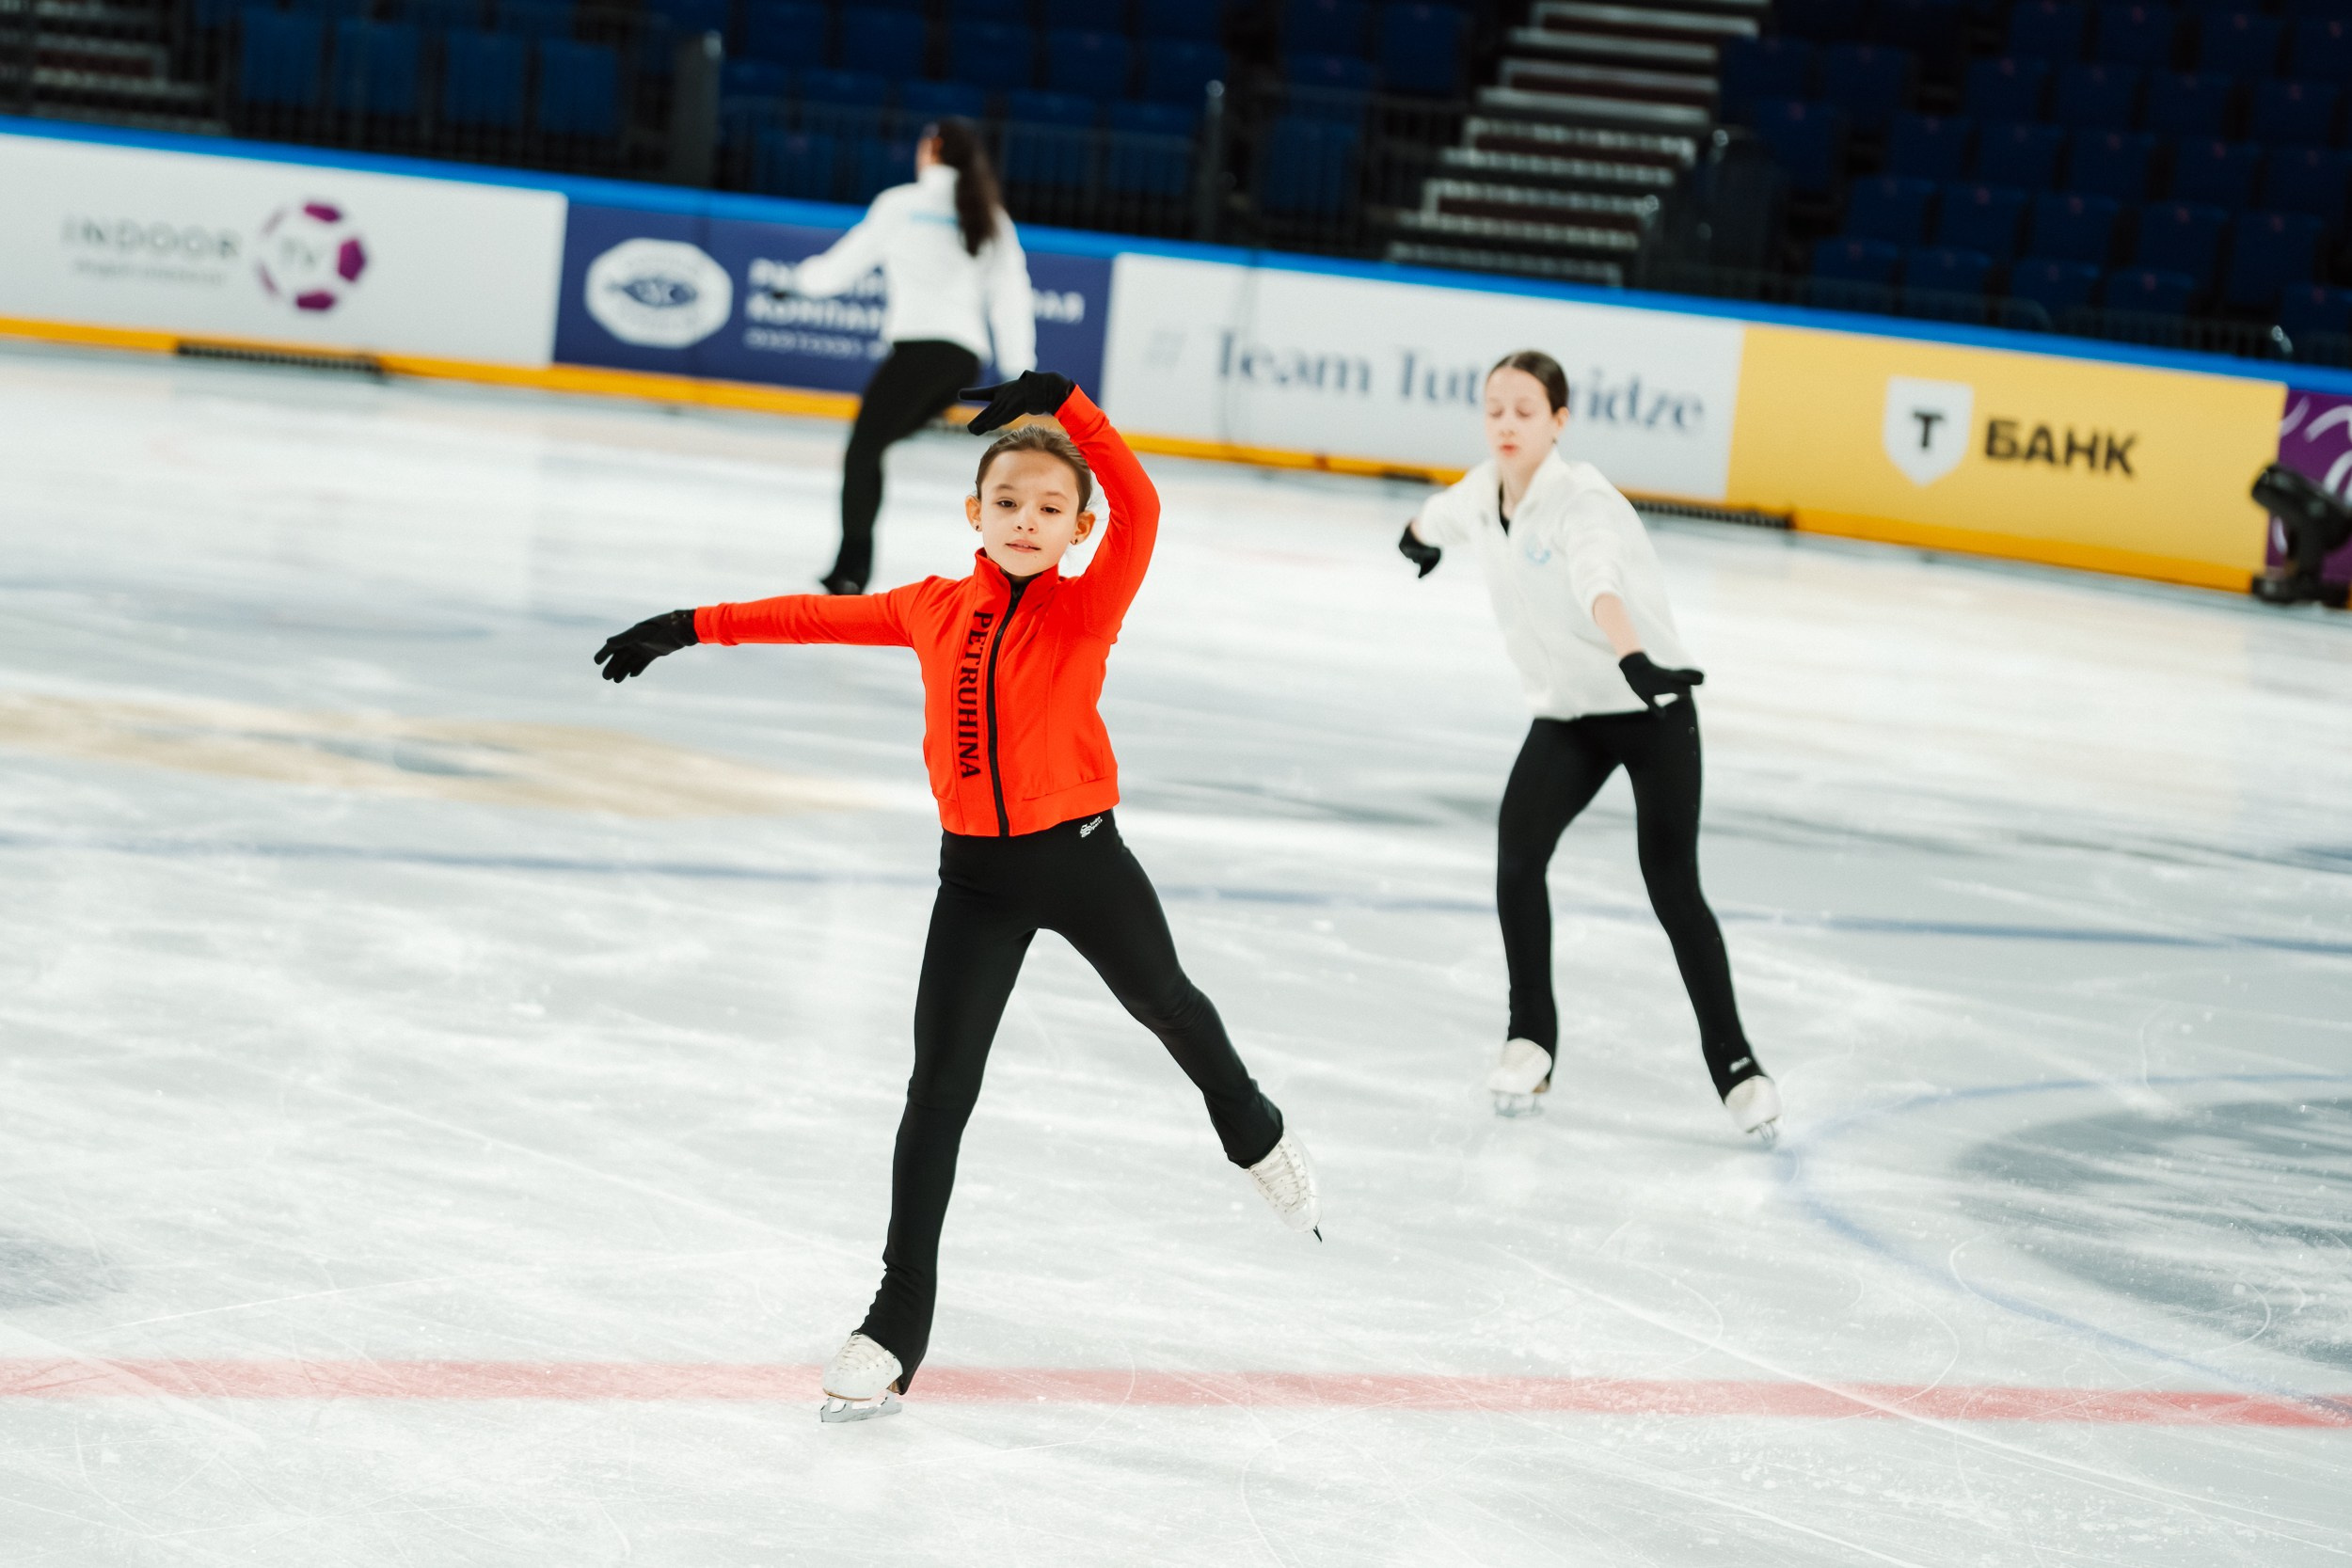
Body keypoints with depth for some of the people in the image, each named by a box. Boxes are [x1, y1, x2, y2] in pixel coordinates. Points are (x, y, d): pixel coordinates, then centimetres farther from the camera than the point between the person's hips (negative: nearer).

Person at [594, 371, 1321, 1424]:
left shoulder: (1088, 609, -10)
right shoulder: (933, 609, 0)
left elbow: (1139, 510, -28)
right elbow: (817, 617, 12)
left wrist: (1068, 408, -35)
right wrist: (692, 628, 14)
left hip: (1078, 854, -2)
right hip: (976, 874, 2)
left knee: (1166, 1005, 22)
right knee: (937, 1091, -2)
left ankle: (1257, 1137, 56)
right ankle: (896, 1328, 1)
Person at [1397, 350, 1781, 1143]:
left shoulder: (1581, 499, -23)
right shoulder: (1485, 491, -1)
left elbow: (1600, 581, -46)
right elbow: (1445, 514, 26)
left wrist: (1635, 659, -64)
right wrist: (1422, 533, 50)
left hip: (1652, 712, -5)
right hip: (1565, 716, 5)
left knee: (1672, 884, -11)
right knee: (1517, 854, -17)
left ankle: (1734, 1061, 2)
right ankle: (1531, 1036, -2)